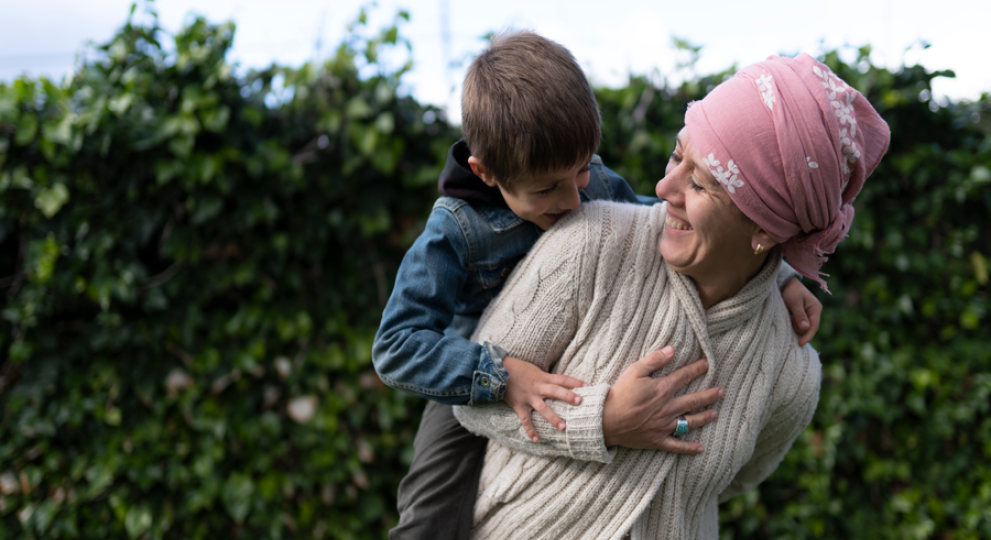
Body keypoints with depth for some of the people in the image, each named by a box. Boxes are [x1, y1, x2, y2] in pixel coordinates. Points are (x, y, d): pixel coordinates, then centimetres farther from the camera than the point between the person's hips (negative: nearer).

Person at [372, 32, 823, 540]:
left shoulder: (596, 185, -10)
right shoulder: (456, 232, -25)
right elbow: (395, 345, -28)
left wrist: (777, 276, 0)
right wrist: (499, 374, -40)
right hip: (479, 402, -5)